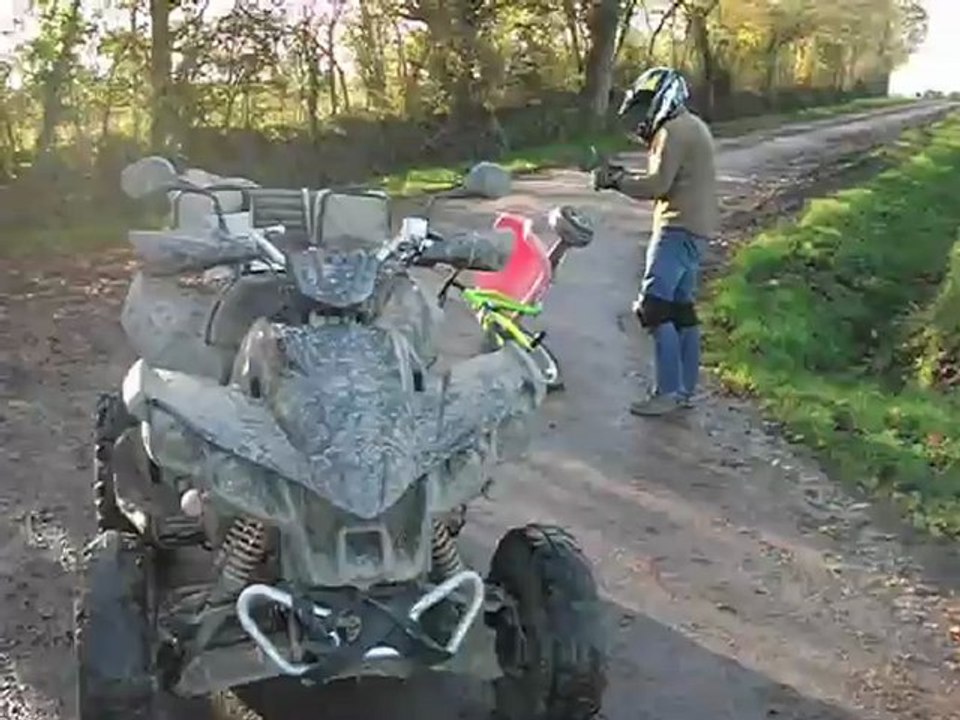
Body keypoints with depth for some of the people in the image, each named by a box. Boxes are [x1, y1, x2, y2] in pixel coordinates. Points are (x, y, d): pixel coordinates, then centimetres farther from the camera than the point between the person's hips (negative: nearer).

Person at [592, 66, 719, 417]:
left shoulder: (674, 130, -11)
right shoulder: (691, 127, 21)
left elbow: (657, 185, -17)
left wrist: (616, 181, -5)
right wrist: (626, 174, 10)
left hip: (678, 228, -11)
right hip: (695, 229, 11)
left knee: (655, 306, -12)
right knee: (681, 309, 12)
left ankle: (668, 390, -13)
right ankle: (685, 388, 16)